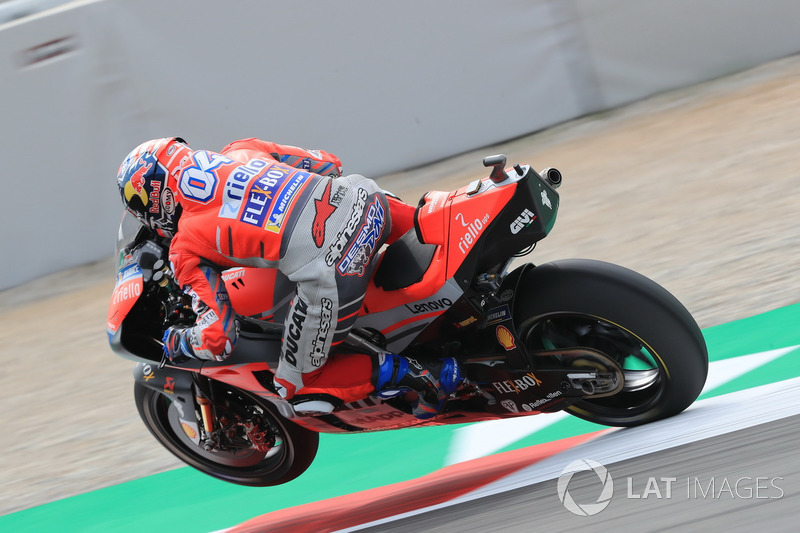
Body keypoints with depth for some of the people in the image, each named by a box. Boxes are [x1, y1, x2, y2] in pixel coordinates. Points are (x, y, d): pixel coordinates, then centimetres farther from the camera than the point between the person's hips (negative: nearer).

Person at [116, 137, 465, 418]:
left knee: (297, 386, 15)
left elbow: (217, 338, 1)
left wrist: (173, 344, 22)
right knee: (420, 225, 40)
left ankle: (408, 374, -1)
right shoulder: (239, 150, 23)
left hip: (329, 275, -6)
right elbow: (328, 164, 29)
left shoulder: (185, 249, 8)